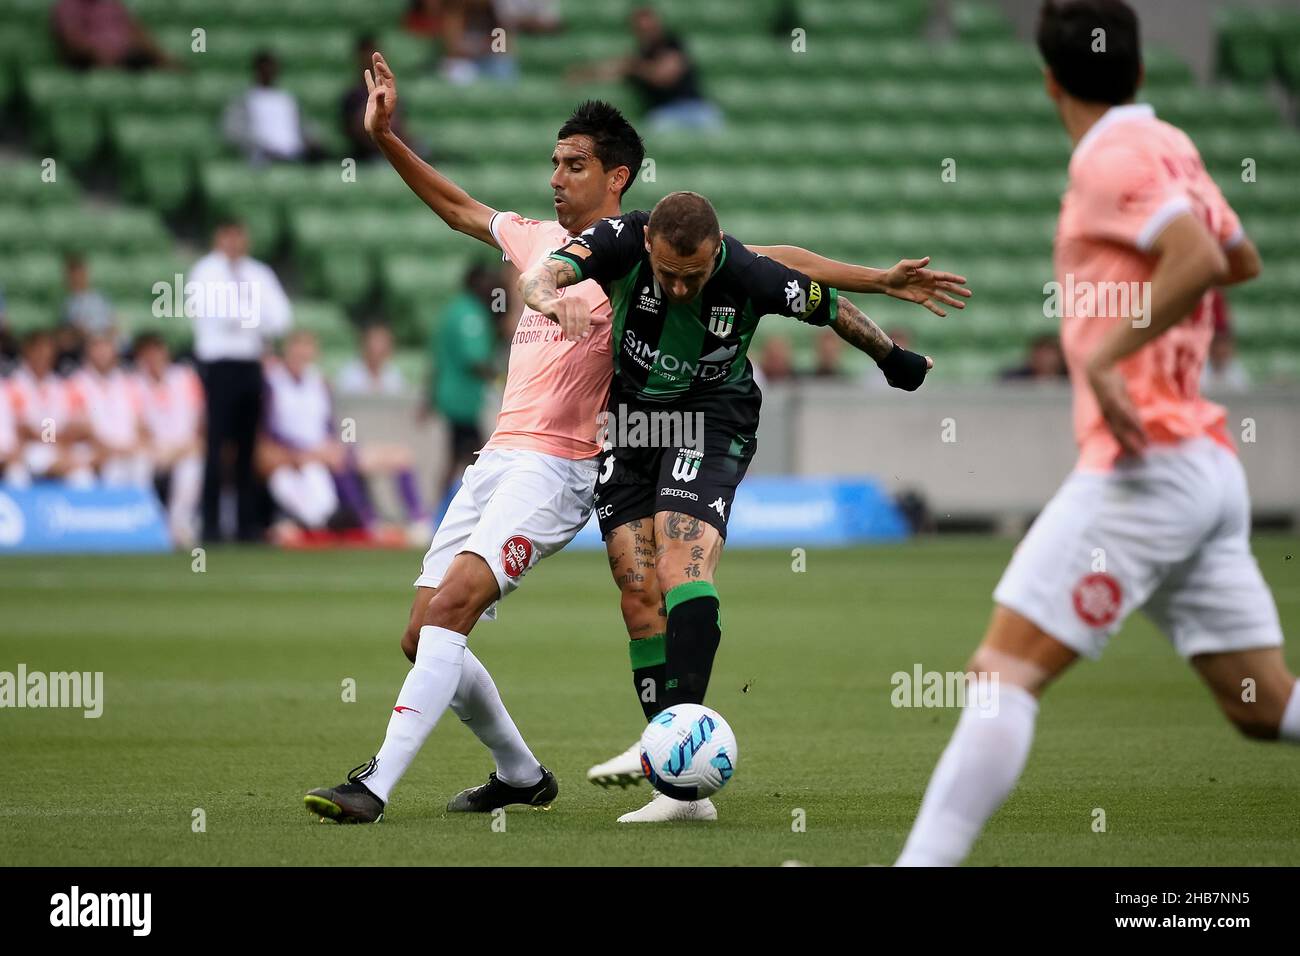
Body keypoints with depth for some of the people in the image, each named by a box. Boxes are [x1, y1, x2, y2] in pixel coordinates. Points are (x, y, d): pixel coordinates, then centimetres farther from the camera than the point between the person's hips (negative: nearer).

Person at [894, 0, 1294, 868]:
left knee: (1004, 670, -12)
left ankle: (926, 861, -18)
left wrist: (1105, 352, -23)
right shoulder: (1170, 148, 16)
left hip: (1146, 464, -9)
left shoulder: (1113, 160, -9)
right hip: (1208, 467, 9)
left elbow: (1201, 260, -24)